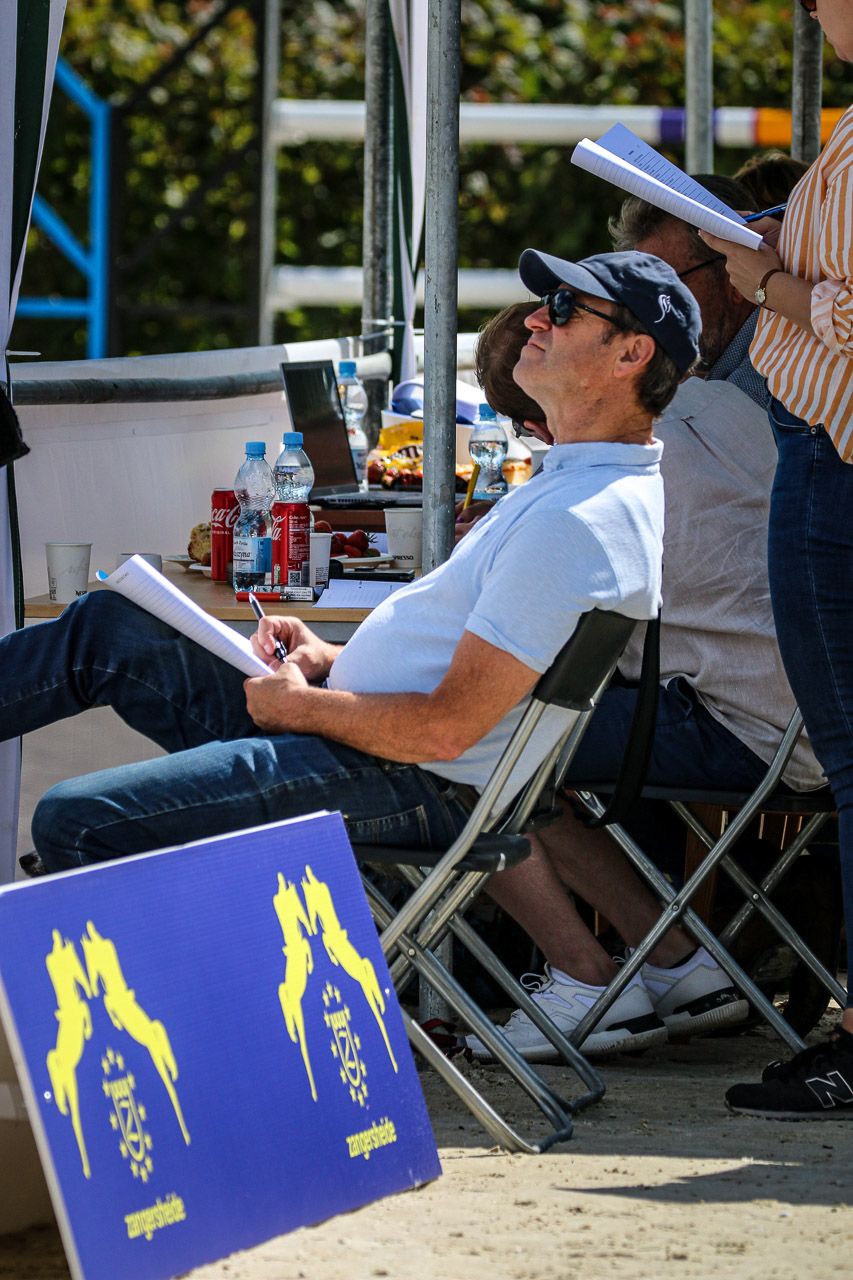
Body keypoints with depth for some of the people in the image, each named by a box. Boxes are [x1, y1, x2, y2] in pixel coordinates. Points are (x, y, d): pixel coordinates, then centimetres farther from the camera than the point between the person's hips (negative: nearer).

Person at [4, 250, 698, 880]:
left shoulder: (581, 524, -24)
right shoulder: (581, 482, 11)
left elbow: (446, 728, -25)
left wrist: (300, 705, -10)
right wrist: (334, 658, 8)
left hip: (412, 790, -11)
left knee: (78, 822, -20)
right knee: (106, 627, 15)